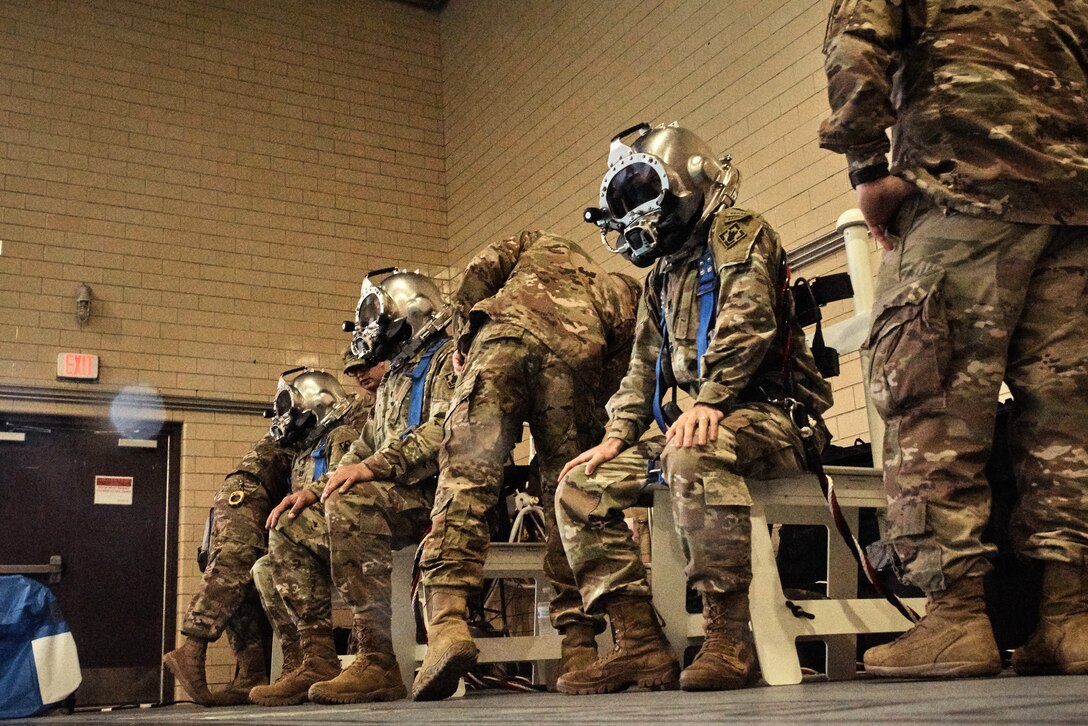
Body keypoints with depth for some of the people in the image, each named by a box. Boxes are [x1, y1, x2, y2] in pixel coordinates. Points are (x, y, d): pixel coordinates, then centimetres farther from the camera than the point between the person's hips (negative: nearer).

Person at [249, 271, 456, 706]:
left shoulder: (447, 360, -1)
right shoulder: (393, 380, 28)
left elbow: (445, 431, -20)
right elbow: (362, 452, 26)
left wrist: (375, 467, -28)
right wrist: (314, 489, 10)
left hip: (436, 493, -10)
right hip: (392, 499, 10)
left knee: (351, 502, -35)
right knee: (291, 531, 2)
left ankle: (377, 663, -35)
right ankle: (317, 661, -4)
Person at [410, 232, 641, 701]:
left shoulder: (541, 243, 39)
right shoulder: (623, 289, 37)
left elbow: (480, 271, 19)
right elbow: (622, 359, 16)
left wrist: (462, 337, 23)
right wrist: (597, 418, 19)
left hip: (505, 332, -1)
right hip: (577, 356, 1)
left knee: (465, 474, -12)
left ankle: (447, 618, -31)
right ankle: (579, 644, 1)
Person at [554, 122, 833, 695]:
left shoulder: (738, 234, -2)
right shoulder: (662, 273, 23)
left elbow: (747, 321, -20)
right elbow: (645, 366, 22)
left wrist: (709, 401, -31)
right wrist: (617, 436, 8)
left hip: (767, 412, -8)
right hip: (698, 424, 9)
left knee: (695, 457, -40)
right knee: (580, 486, -2)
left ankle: (730, 637, -33)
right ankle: (640, 644, -9)